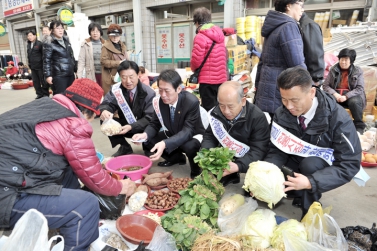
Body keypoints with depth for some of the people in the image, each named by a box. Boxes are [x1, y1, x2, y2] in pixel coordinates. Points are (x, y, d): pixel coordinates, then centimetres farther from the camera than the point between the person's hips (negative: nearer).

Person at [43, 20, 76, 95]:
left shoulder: (66, 40, 15)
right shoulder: (49, 44, -5)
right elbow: (46, 61, -9)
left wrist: (76, 69, 21)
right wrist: (48, 75, -15)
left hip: (70, 74, 7)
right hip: (58, 75, -7)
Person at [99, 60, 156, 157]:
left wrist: (131, 127, -36)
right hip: (125, 125, 3)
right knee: (105, 121, -21)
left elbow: (149, 118, -20)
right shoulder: (116, 89, -9)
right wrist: (104, 111, -39)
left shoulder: (149, 93, -17)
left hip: (142, 127, -3)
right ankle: (125, 148, 0)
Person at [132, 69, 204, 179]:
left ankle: (196, 171, -3)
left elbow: (188, 131, -36)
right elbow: (154, 124, -4)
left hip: (192, 137, -6)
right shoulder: (158, 101, -15)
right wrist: (145, 134, -29)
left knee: (190, 146, -39)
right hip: (172, 135, 6)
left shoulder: (192, 102, -30)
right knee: (147, 142, -9)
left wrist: (165, 144, -51)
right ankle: (177, 157, 15)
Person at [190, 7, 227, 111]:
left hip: (208, 80, -7)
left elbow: (196, 60, -16)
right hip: (221, 78, 8)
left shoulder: (200, 37, -14)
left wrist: (194, 69, 6)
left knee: (209, 110, 1)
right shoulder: (219, 33, 10)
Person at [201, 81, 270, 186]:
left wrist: (238, 166, -44)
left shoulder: (258, 118, -22)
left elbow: (258, 150, -25)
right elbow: (209, 137, -3)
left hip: (246, 159, -3)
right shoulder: (217, 112, -9)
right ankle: (229, 177, 5)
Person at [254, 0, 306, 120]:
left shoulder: (273, 27, 16)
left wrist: (258, 89, 22)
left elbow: (263, 62, 18)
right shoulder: (289, 26, -12)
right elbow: (297, 66, -18)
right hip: (279, 96, -9)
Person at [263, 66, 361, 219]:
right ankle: (301, 195, 7)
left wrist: (311, 182, -40)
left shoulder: (338, 118, -28)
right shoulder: (282, 114, -18)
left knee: (310, 164, -36)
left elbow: (350, 165, -26)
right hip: (296, 161, 3)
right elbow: (277, 150, -11)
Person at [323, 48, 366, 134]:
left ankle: (359, 126, -17)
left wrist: (346, 96, -20)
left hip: (352, 95, -1)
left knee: (354, 102, -36)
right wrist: (334, 94, -17)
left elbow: (360, 89, -5)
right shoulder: (333, 70, 7)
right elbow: (325, 85, 2)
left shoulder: (358, 71, 3)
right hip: (336, 94, 1)